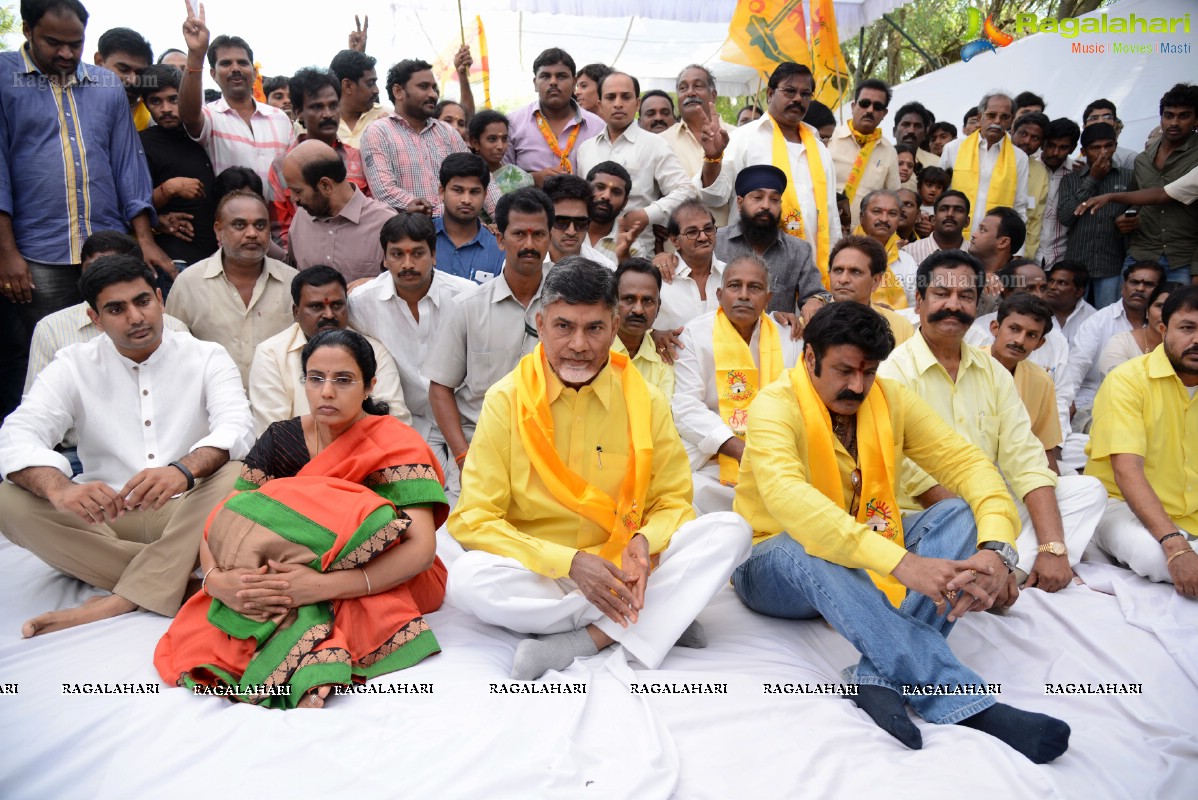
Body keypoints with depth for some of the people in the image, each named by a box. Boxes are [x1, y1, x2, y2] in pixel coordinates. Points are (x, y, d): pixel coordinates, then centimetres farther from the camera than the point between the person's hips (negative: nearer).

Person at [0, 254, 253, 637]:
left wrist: (184, 470, -39)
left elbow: (237, 427, -16)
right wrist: (60, 489, -33)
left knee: (236, 476, -30)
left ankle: (118, 602, -30)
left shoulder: (206, 357, 2)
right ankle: (179, 580, -27)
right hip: (103, 519, 2)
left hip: (185, 517, -2)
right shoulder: (74, 365, 5)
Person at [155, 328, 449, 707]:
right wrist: (217, 580, -28)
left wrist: (324, 585, -38)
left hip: (383, 587, -4)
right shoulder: (281, 439, 0)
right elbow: (216, 528, -5)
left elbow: (421, 547, -27)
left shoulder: (396, 445, -14)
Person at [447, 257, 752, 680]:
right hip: (539, 576, -1)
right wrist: (570, 562, -21)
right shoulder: (506, 400, -6)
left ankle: (584, 640, -22)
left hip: (620, 572, 2)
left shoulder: (646, 400, -1)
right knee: (466, 579, -32)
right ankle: (661, 617, -19)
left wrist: (643, 542, -20)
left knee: (731, 531, -17)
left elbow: (673, 502, 4)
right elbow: (474, 520, -10)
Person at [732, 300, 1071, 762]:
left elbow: (968, 464, -8)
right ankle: (965, 702, -37)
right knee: (802, 548, -39)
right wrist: (901, 562, -45)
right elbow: (786, 498, -37)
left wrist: (995, 547, -29)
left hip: (872, 567, 5)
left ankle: (882, 678, -32)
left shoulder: (892, 400, -1)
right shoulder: (776, 407, -19)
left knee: (961, 512, -15)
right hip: (777, 568, -5)